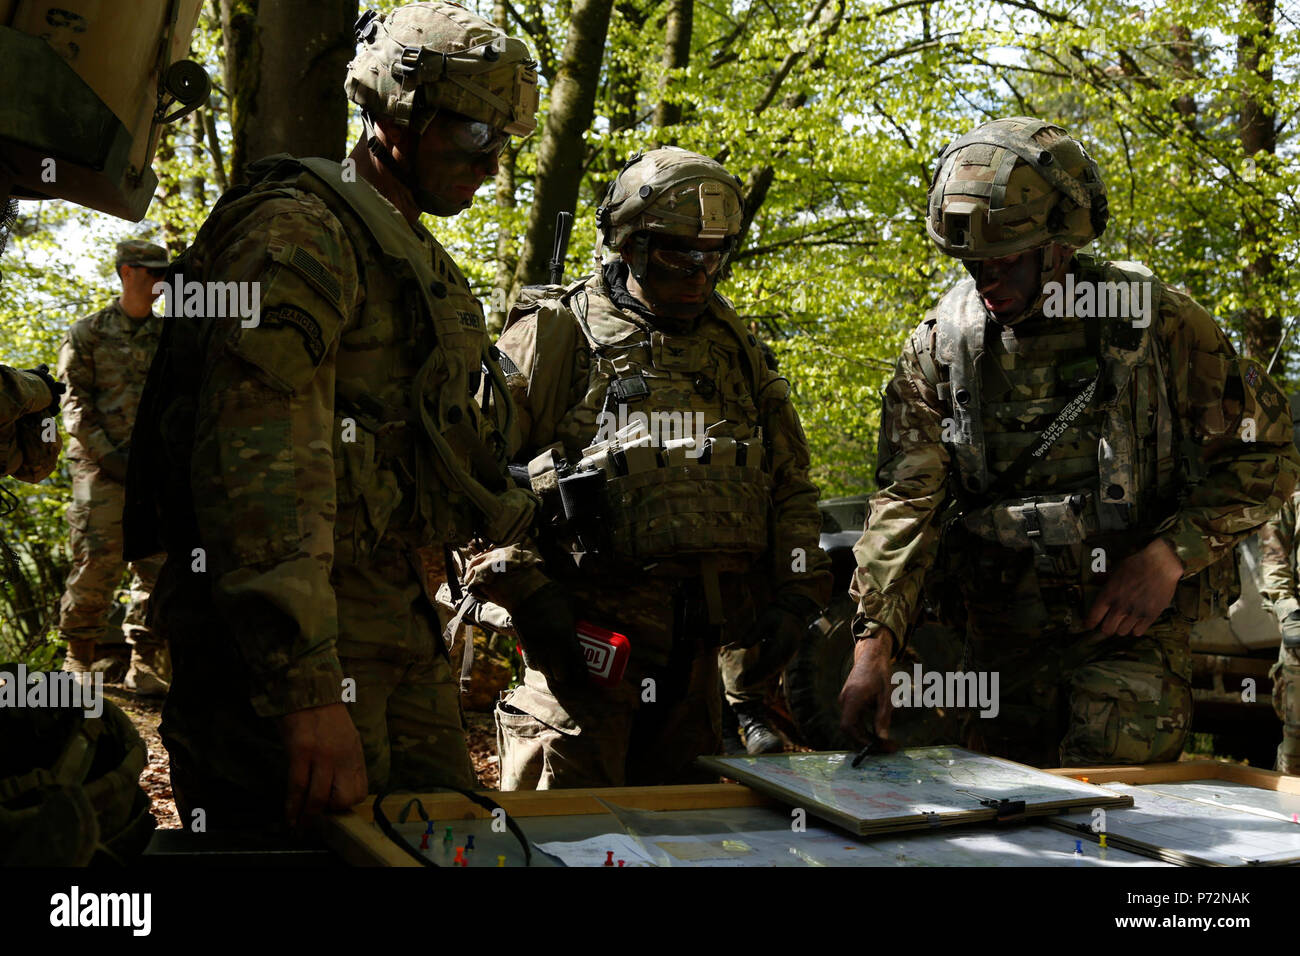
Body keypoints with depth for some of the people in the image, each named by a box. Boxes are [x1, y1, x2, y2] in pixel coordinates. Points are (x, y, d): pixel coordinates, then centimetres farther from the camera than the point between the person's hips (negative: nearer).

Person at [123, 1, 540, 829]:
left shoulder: (426, 266, 22)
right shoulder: (297, 233, -11)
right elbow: (260, 467, -23)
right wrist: (308, 688, -29)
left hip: (401, 628, 9)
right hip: (295, 630, -9)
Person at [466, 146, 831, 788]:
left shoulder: (731, 344, 16)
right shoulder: (555, 334, -1)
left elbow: (791, 482, 21)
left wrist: (796, 589, 8)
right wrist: (525, 590, -14)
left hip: (701, 638, 6)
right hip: (588, 630, -5)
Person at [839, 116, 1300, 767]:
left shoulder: (1157, 323, -8)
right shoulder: (941, 343, -2)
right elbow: (907, 501, -5)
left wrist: (1170, 555, -13)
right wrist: (873, 644, -15)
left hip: (1132, 630, -3)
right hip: (1001, 640, 3)